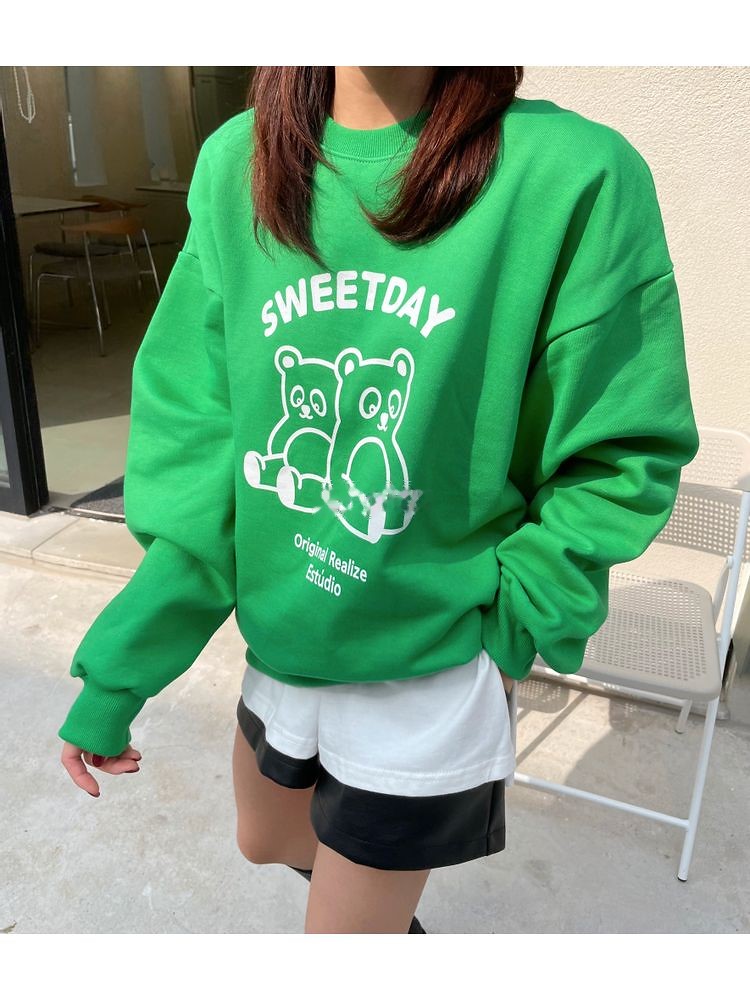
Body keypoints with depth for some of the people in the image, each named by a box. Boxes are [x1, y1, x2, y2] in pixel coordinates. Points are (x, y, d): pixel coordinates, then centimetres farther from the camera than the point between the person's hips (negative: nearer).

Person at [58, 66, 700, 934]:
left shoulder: (575, 174, -20)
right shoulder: (236, 164, -7)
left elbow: (619, 457, -10)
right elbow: (194, 436, -6)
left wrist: (505, 627, -14)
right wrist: (113, 675, -6)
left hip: (428, 668, -5)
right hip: (279, 639, 5)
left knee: (346, 929, 13)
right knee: (266, 840, 30)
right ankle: (387, 908, 63)